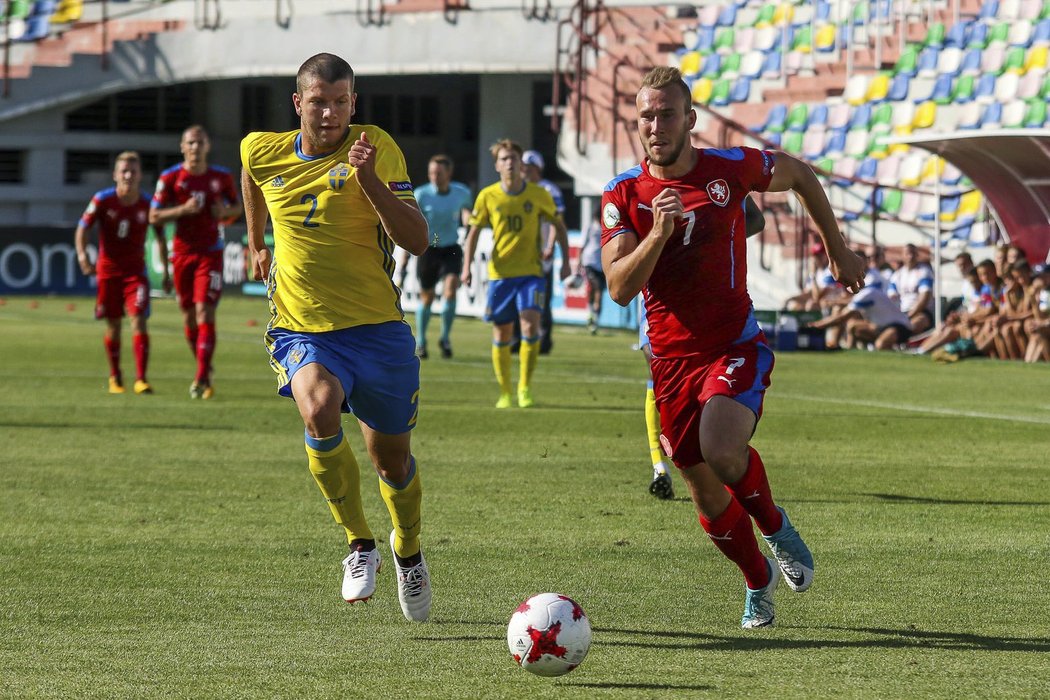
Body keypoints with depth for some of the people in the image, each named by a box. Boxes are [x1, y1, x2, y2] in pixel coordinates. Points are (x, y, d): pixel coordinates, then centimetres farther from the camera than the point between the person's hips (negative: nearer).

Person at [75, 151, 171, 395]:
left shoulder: (148, 203, -7)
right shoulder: (102, 200, -10)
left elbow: (160, 236, 5)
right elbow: (82, 228, -8)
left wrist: (165, 272, 6)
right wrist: (82, 255, -26)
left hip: (136, 270, 0)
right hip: (108, 269, 0)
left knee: (139, 320, -14)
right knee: (113, 325, 6)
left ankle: (141, 379, -15)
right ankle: (115, 377, 23)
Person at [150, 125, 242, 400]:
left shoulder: (222, 177, 1)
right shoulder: (170, 178, -2)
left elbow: (237, 206, 16)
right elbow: (154, 217, -3)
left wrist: (226, 213, -7)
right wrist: (182, 209, -18)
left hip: (210, 253, -1)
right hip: (182, 253, 1)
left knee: (205, 312, -14)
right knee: (189, 316, 7)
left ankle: (202, 379, -19)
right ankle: (204, 367, 27)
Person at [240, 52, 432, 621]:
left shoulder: (376, 149, -9)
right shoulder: (263, 152, 0)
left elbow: (417, 240, -16)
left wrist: (370, 180, -27)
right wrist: (255, 242, 34)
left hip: (377, 329, 0)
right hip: (301, 330, 0)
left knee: (392, 458, 11)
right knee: (319, 410, -31)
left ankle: (407, 550, 44)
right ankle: (359, 543, -12)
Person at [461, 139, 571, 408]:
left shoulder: (538, 194, -1)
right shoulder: (487, 196, -1)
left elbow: (559, 225, 11)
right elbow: (474, 231, 9)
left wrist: (565, 261, 5)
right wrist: (467, 266, -1)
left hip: (531, 272, -1)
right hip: (499, 274, 1)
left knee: (530, 326, -17)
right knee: (501, 334, 5)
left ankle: (525, 387, -2)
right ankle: (505, 392, 19)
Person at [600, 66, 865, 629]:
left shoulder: (731, 168, -7)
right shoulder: (622, 195, -5)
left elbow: (799, 175, 14)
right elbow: (619, 288, -14)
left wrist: (837, 250, 19)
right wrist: (657, 234, -29)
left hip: (735, 346, -3)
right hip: (671, 357, 3)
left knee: (720, 451, -29)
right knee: (705, 495, 7)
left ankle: (774, 524, 3)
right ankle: (758, 580, 34)